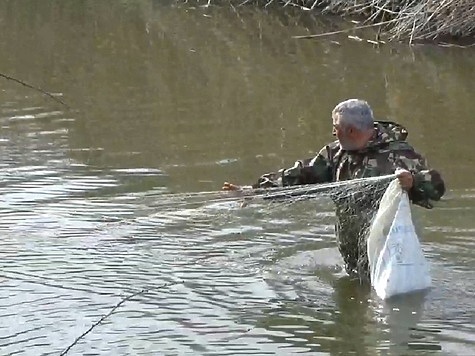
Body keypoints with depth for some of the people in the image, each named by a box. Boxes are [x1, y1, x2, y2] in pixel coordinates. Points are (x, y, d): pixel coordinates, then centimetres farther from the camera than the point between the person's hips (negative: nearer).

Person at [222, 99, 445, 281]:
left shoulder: (397, 153, -13)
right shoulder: (337, 153, 9)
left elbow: (435, 186, -20)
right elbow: (303, 175, 13)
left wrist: (412, 181, -44)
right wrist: (255, 189, 7)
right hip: (350, 249, 7)